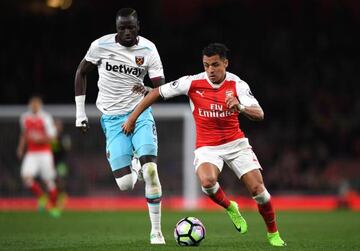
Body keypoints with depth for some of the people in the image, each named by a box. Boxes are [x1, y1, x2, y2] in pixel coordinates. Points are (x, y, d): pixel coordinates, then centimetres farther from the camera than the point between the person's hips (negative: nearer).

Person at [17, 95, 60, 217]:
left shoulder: (46, 118, -9)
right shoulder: (25, 118, 7)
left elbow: (52, 136, -10)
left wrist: (39, 138, -24)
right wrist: (21, 147, 15)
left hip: (44, 152, -3)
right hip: (31, 153, 3)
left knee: (49, 180, 2)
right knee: (26, 177, -17)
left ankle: (54, 206, 19)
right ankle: (41, 197, 6)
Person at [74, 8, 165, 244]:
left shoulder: (148, 49, -6)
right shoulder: (101, 46, -8)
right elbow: (81, 73, 7)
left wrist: (147, 91, -29)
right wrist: (80, 113, 5)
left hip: (140, 114, 0)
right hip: (113, 118, 0)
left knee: (151, 170, -19)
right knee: (125, 183, -11)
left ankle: (156, 231, -6)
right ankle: (131, 168, 29)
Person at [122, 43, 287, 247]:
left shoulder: (237, 84, -10)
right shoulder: (192, 83, -11)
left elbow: (259, 114, -19)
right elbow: (157, 92, -2)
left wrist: (240, 107, -41)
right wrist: (132, 118, -2)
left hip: (236, 143, 1)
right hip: (207, 146, -1)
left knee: (258, 188, -11)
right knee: (207, 181, -32)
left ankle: (273, 234, 15)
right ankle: (230, 208, 2)